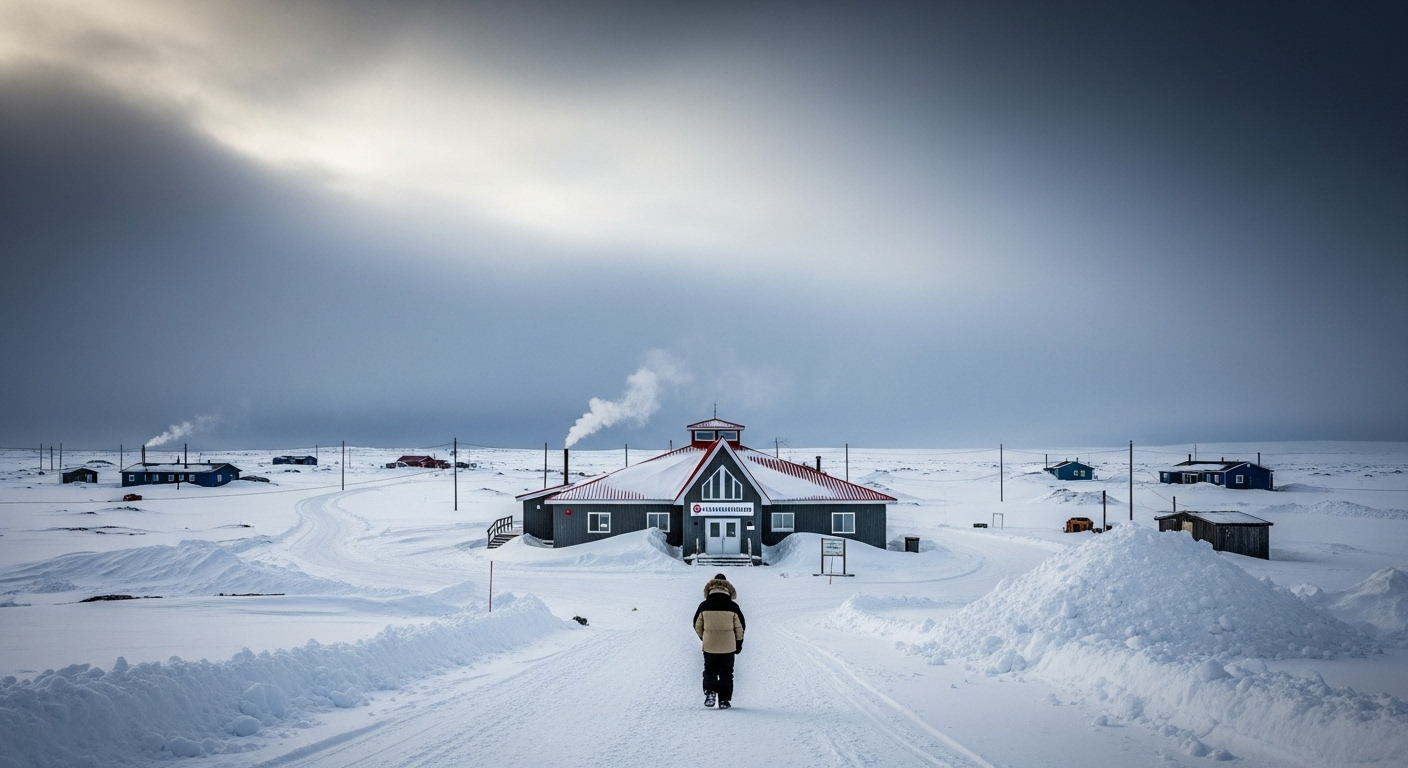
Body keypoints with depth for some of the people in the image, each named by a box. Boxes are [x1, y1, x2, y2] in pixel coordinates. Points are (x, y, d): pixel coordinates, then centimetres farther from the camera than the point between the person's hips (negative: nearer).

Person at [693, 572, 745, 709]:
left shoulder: (704, 606, -6)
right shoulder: (733, 606, -8)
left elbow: (697, 626, 4)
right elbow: (740, 627, 0)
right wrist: (739, 643, 14)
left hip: (709, 646, 0)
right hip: (728, 647, 0)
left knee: (709, 671, 15)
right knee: (726, 673, 11)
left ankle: (710, 691, -6)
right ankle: (724, 700, 8)